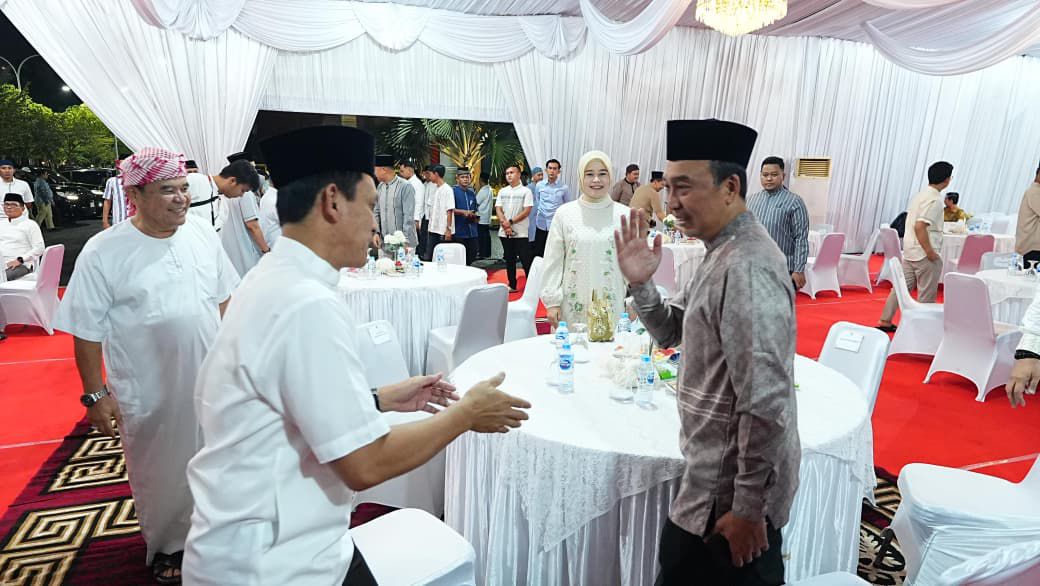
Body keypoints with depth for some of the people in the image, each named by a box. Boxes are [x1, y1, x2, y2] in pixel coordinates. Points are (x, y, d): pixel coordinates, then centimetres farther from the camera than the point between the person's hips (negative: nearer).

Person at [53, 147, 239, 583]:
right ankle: (166, 547, 40)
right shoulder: (103, 252, -13)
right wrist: (96, 394, -8)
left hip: (210, 382, 4)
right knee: (160, 473, 16)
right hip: (150, 396, -3)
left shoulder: (201, 232, -2)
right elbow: (87, 331, -8)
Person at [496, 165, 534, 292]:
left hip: (520, 232, -4)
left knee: (526, 260, -5)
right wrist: (505, 224, -11)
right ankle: (512, 285, 20)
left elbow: (527, 211, -10)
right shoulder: (502, 191, 11)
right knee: (509, 259, 11)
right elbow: (498, 209, 4)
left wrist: (511, 222, -14)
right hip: (504, 232, 5)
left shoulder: (526, 191, -2)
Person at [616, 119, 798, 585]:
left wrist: (749, 508, -19)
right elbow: (671, 332, 12)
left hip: (732, 490, -9)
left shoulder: (746, 268, -26)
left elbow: (765, 405, -27)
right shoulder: (722, 252, 5)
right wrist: (640, 283, -6)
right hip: (715, 474, 9)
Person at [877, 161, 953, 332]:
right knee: (927, 295, 3)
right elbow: (920, 226, -26)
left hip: (910, 251, 9)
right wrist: (930, 252, -22)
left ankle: (885, 321, 16)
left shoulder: (921, 194, 11)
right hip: (925, 254, -9)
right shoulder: (934, 200, -17)